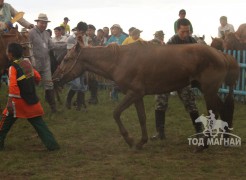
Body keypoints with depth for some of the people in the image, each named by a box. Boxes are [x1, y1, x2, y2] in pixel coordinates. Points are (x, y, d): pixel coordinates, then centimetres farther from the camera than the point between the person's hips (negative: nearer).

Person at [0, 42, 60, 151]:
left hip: (19, 100, -6)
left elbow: (13, 86, -24)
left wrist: (10, 102, -27)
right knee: (38, 122, 9)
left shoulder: (13, 68, -14)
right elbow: (37, 78, 17)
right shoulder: (27, 63, 7)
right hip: (32, 100, 6)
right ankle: (52, 144, 4)